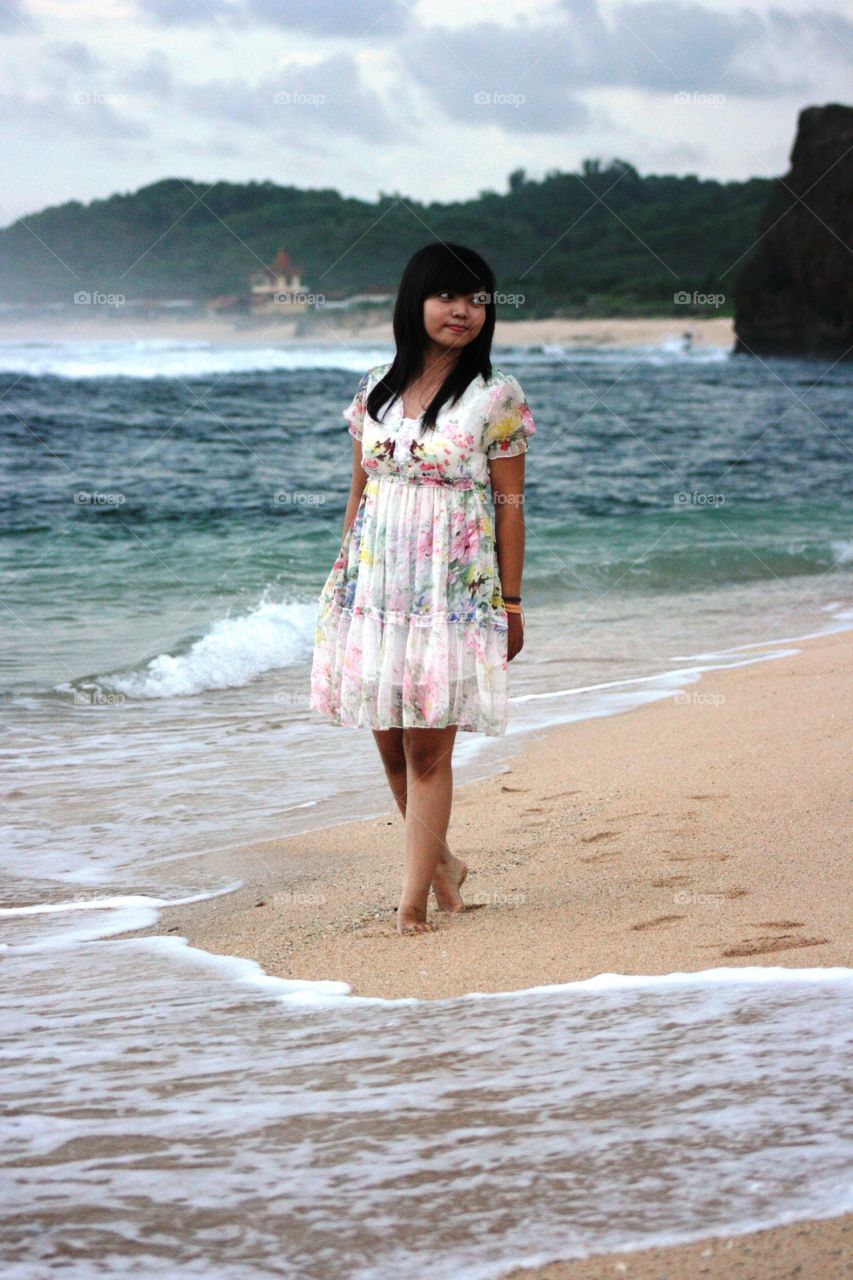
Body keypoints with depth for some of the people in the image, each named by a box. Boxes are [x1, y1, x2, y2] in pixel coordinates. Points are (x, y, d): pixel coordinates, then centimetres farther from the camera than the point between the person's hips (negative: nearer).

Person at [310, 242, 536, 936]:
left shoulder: (497, 396, -3)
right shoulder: (375, 389, 9)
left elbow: (510, 506, -2)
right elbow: (360, 489, 15)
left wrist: (511, 603, -2)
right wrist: (342, 581, 14)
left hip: (454, 590, -4)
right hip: (375, 585, 4)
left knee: (429, 748, -5)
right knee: (391, 742, 10)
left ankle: (414, 900, 1)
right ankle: (441, 862, 31)